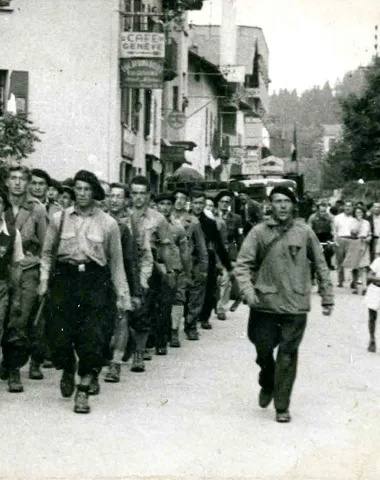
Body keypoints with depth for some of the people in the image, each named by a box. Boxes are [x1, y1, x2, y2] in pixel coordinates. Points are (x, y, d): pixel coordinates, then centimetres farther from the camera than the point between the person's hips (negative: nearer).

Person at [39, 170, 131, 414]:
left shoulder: (108, 223, 3)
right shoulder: (60, 218, 6)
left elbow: (116, 261, 8)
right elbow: (47, 252, 13)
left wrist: (123, 294, 6)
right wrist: (44, 279, 0)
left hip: (95, 281, -1)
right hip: (65, 278, 1)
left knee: (93, 338, -9)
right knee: (59, 333, 0)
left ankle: (84, 390, 1)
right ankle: (68, 372, 31)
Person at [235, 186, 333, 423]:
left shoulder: (304, 232, 0)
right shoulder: (259, 232, -2)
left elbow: (321, 265, 7)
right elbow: (243, 264, -3)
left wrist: (327, 297, 7)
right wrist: (247, 289, -19)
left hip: (296, 305, 0)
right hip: (265, 303, 0)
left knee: (288, 355, 1)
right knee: (263, 349, 10)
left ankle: (282, 406, 10)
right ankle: (267, 386, 40)